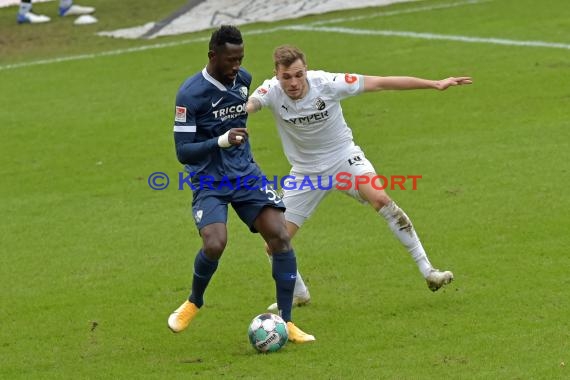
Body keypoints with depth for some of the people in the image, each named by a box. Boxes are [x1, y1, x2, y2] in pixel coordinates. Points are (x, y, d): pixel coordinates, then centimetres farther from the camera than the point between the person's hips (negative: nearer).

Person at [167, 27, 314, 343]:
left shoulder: (243, 79, 1)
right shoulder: (190, 94, -18)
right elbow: (183, 151, -19)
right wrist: (221, 141, -32)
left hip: (245, 174, 5)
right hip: (209, 183, -5)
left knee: (280, 236, -12)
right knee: (215, 244, -26)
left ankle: (286, 322, -3)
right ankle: (194, 302, 6)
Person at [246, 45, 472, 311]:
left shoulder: (326, 83, -22)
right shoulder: (271, 92, -21)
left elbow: (380, 83, -17)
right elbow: (246, 106, -42)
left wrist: (435, 84, -16)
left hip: (344, 158, -2)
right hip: (305, 172, 2)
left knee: (380, 199, -30)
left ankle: (427, 271, -21)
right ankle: (298, 294, 26)